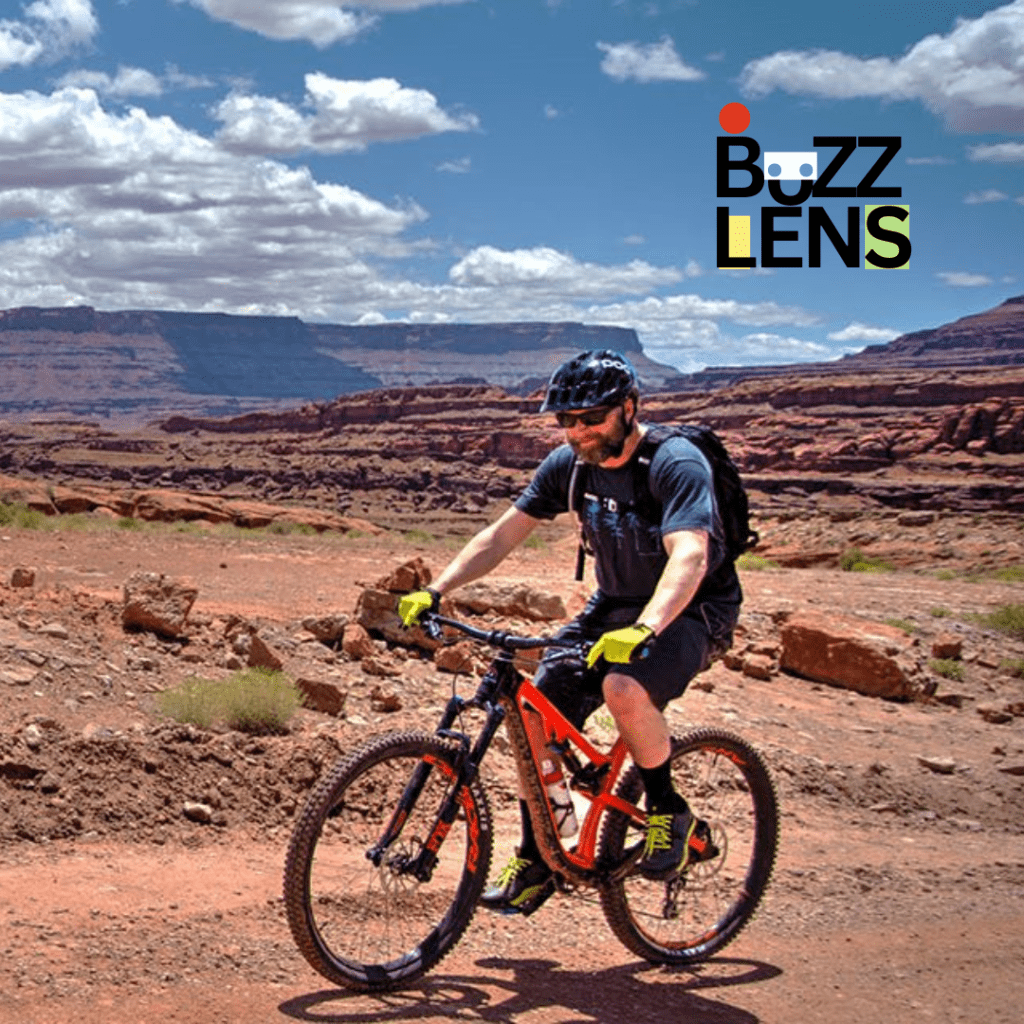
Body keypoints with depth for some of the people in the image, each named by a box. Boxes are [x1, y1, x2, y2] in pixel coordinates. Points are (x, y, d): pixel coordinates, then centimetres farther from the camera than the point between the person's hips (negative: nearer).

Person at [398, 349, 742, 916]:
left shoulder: (675, 463, -24)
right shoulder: (569, 463, -5)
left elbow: (689, 557, -38)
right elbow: (502, 534, -4)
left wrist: (642, 630, -54)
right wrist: (434, 591, -16)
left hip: (689, 610, -6)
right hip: (614, 603, 6)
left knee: (624, 688, -35)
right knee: (539, 710, -9)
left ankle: (669, 812, -8)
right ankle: (534, 864, 7)